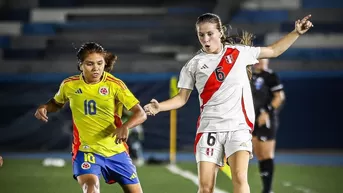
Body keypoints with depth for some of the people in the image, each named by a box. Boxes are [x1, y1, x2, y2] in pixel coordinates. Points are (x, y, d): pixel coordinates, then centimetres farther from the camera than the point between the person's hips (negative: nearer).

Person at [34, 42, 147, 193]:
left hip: (116, 151, 1)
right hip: (86, 150, -1)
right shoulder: (69, 85, -4)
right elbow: (57, 103, 18)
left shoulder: (114, 84, -11)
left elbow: (140, 114, -15)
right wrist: (44, 108, -5)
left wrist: (125, 126, -36)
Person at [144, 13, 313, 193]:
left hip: (238, 126, 0)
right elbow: (182, 97, 6)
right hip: (209, 128, 0)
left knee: (239, 178, -19)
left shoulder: (239, 52, 5)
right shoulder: (193, 65, 3)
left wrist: (297, 32, 9)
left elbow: (274, 50, 17)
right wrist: (159, 107, -11)